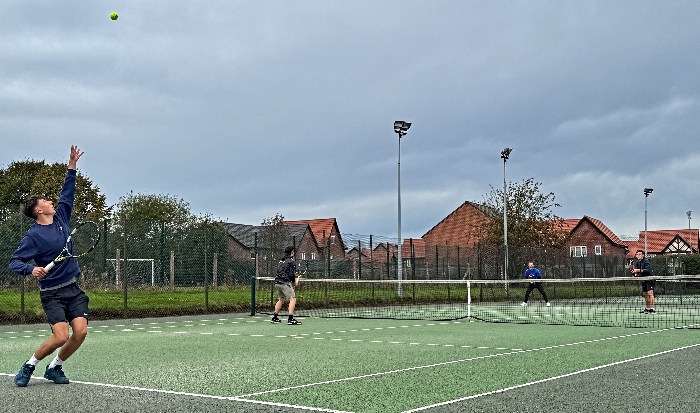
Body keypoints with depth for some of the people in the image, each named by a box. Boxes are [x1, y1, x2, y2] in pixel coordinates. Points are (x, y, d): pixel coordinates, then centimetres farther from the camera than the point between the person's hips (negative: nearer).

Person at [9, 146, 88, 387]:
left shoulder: (61, 218, 8)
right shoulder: (33, 235, -10)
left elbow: (67, 194, 18)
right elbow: (15, 261, -12)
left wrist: (72, 166, 15)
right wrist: (30, 269, -31)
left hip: (73, 289, 6)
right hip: (52, 293, -6)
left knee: (81, 331, -10)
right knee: (61, 336, -17)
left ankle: (54, 368, 13)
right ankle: (28, 366, 9)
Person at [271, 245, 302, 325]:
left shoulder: (281, 261, 18)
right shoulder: (292, 261, -6)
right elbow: (291, 274, -13)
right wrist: (294, 282, 4)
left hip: (277, 282, 9)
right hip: (285, 283, -9)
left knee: (281, 299, 23)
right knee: (293, 299, -8)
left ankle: (274, 318, 25)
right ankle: (291, 319, -17)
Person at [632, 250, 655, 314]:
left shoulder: (646, 261, -14)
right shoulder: (637, 263, 10)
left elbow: (648, 270, -30)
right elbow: (637, 272, 18)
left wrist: (639, 270, -36)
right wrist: (636, 273, -5)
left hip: (650, 279, -8)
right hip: (644, 280, 8)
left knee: (650, 293, -18)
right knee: (645, 294, 12)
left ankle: (652, 309, -21)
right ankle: (647, 308, 23)